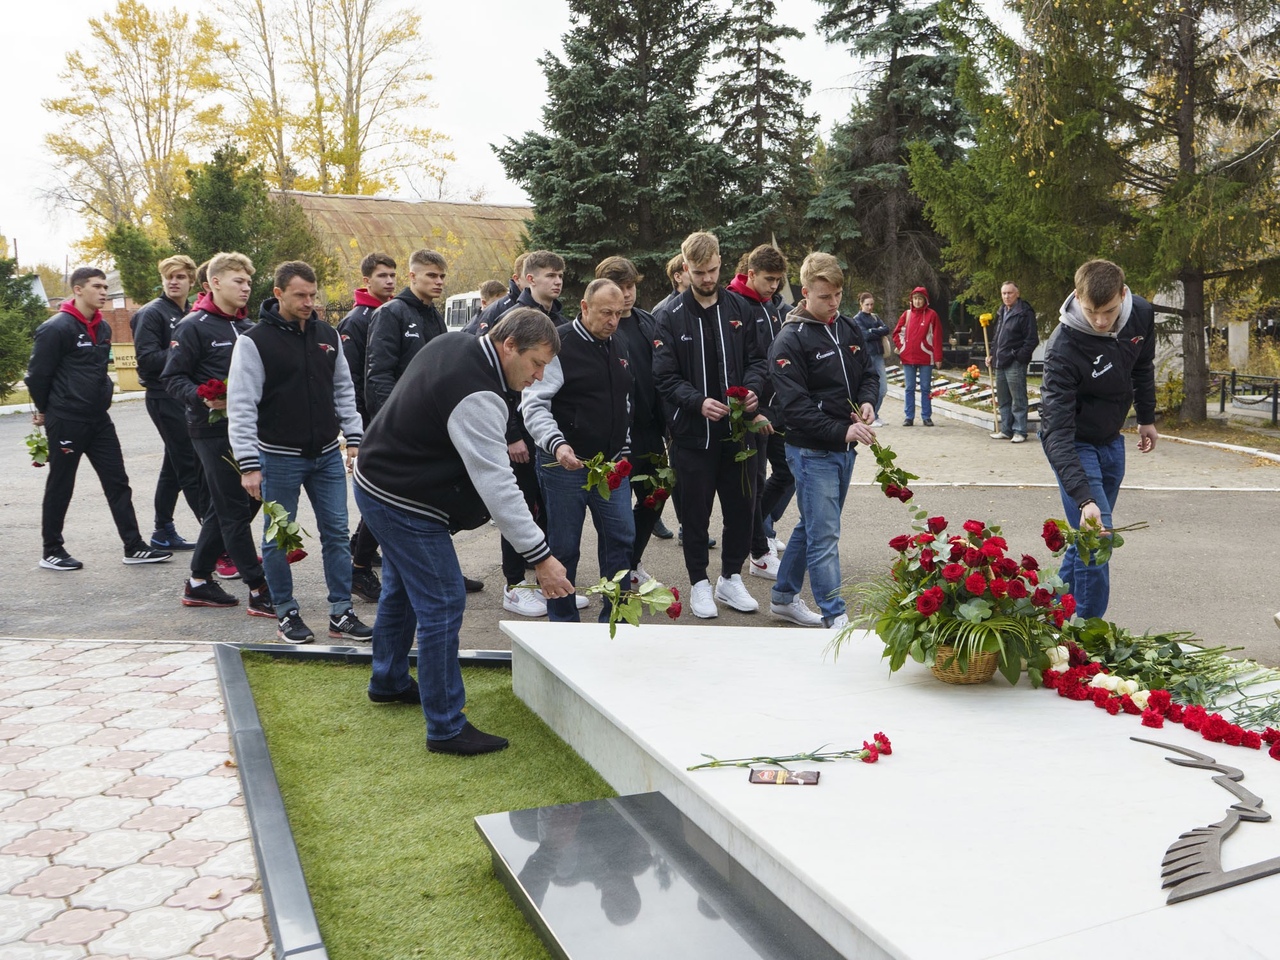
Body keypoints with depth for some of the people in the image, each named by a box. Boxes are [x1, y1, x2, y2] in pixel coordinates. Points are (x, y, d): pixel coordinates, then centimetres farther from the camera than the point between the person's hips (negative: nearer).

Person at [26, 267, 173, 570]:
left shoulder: (103, 328, 10)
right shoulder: (56, 328, -14)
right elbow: (37, 374, -10)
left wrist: (98, 401, 18)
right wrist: (45, 411, 1)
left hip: (99, 419, 7)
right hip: (66, 421, -7)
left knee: (117, 483, 5)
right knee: (60, 487, 5)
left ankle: (134, 546, 9)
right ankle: (51, 551, 18)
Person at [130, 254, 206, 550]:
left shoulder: (191, 314, 16)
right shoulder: (152, 313, -7)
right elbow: (147, 359, -16)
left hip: (187, 398, 8)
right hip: (165, 399, -8)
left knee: (175, 466, 13)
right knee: (190, 467, -7)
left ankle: (164, 531, 22)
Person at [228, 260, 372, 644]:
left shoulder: (328, 335, 6)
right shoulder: (255, 341, -10)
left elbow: (344, 391, 13)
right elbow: (241, 406, -13)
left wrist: (354, 438, 6)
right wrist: (248, 464, -17)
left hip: (327, 455, 5)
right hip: (279, 458, -4)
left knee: (337, 533, 7)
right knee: (278, 538, 6)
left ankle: (341, 613, 16)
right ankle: (286, 614, 21)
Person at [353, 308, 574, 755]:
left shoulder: (448, 345, 1)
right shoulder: (477, 398, -29)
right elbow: (496, 484, -32)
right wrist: (540, 556, -31)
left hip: (378, 480, 11)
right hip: (404, 504, -11)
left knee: (402, 588, 25)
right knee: (443, 604, -7)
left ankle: (389, 681, 45)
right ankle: (446, 728, 0)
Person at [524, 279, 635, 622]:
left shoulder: (618, 349, 13)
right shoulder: (559, 345, -10)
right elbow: (534, 404, -15)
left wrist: (623, 450, 18)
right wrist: (556, 444, -29)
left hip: (612, 465, 6)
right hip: (565, 464, -6)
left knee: (620, 538, 5)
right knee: (564, 546, 3)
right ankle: (563, 623, 19)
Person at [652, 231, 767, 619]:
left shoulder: (738, 309, 5)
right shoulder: (672, 318, -4)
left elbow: (755, 359, 10)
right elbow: (665, 377, -8)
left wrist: (752, 388, -11)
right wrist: (698, 402, -23)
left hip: (737, 428, 3)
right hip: (692, 432, -3)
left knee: (741, 506, 11)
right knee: (695, 511, 7)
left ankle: (731, 578, 28)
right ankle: (700, 582, 23)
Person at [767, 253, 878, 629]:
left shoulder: (851, 328, 8)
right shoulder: (790, 340, -13)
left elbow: (869, 373, 19)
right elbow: (795, 405, -19)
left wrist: (867, 401, -3)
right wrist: (842, 430, -25)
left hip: (844, 449, 8)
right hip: (812, 452, -7)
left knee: (812, 527, 17)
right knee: (824, 535, -6)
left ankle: (783, 597, 32)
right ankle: (836, 617, 3)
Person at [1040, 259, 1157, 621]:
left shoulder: (1141, 314, -13)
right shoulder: (1063, 348, -31)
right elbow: (1057, 432, -36)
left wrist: (1146, 418, 17)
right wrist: (1083, 498, -44)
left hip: (1111, 440, 6)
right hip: (1074, 443, -6)